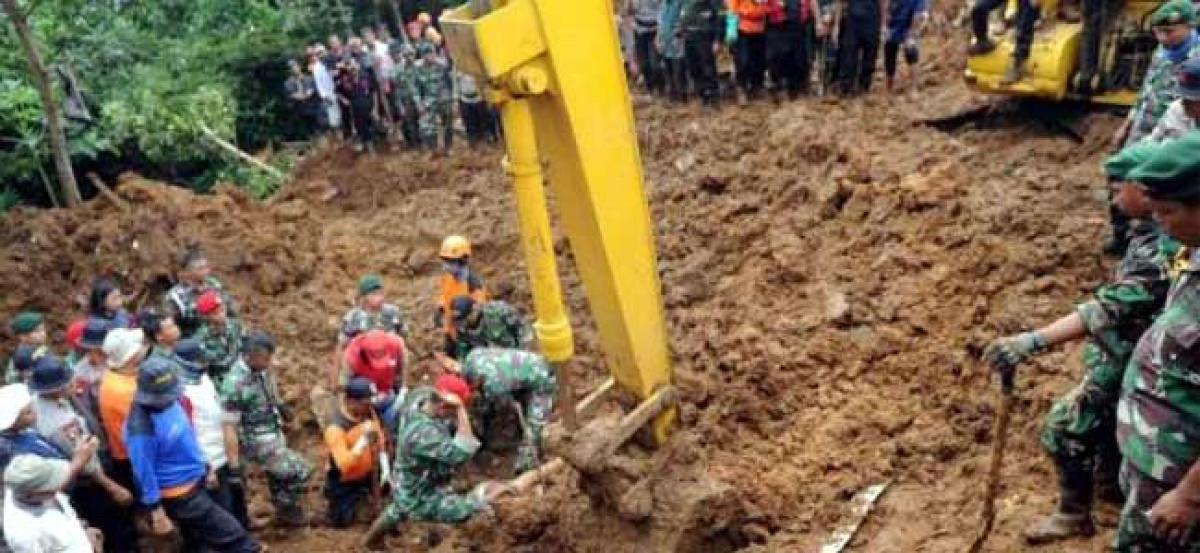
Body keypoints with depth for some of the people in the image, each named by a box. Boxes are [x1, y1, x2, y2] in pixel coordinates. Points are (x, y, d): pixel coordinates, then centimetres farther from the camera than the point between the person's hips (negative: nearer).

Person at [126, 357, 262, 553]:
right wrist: (157, 513, -15)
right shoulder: (142, 428, -30)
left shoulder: (169, 402, -6)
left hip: (194, 482, 8)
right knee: (229, 534, 2)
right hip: (179, 495, -8)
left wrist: (204, 466, 19)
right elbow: (144, 473, -22)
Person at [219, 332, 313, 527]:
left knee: (279, 475, 23)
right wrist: (234, 464, -23)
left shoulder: (262, 370, -5)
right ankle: (288, 510, 16)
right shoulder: (235, 383, -28)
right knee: (301, 470, -6)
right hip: (258, 443, -8)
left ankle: (283, 513, 43)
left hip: (274, 436, 8)